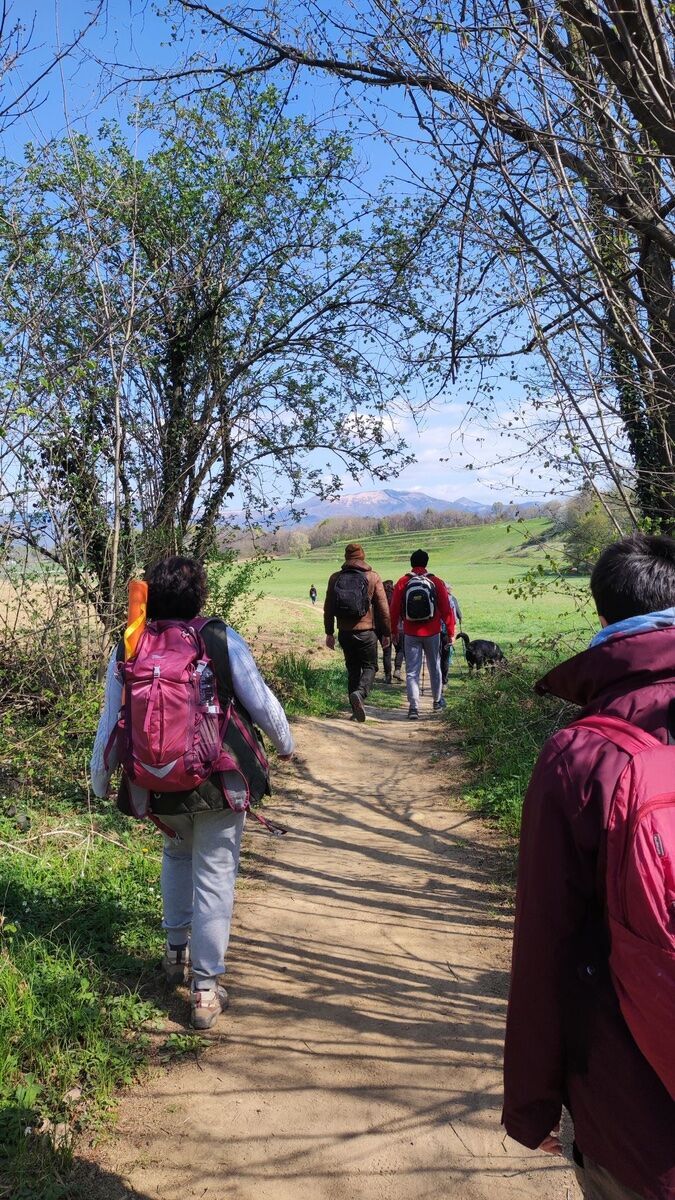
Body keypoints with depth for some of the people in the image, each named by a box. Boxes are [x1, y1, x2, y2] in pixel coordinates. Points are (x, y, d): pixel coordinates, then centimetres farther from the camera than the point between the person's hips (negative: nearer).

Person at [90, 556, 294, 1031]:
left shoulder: (126, 650, -5)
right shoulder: (223, 640, -12)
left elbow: (111, 722, 2)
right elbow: (261, 702, -6)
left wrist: (100, 779, 17)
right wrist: (285, 743, 13)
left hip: (158, 787, 3)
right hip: (220, 782, -3)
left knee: (178, 854, 30)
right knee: (215, 876, 8)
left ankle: (176, 951, 37)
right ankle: (206, 988, 12)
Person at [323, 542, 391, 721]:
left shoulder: (335, 578, 5)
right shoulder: (372, 577, -2)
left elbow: (328, 608, 7)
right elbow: (383, 607, -2)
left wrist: (329, 633, 14)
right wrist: (386, 633, 5)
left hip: (345, 632, 3)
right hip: (366, 631, -3)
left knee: (352, 668, 14)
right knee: (370, 666, 9)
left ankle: (356, 710, 13)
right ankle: (359, 693, -19)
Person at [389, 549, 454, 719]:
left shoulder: (402, 583, -3)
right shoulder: (436, 583, -3)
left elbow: (394, 609, 0)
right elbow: (446, 609, -1)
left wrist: (393, 630, 11)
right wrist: (451, 631, 7)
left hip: (411, 634, 0)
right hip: (432, 633, 1)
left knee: (412, 671, 2)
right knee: (434, 667, 18)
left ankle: (413, 707, -9)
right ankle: (437, 700, 32)